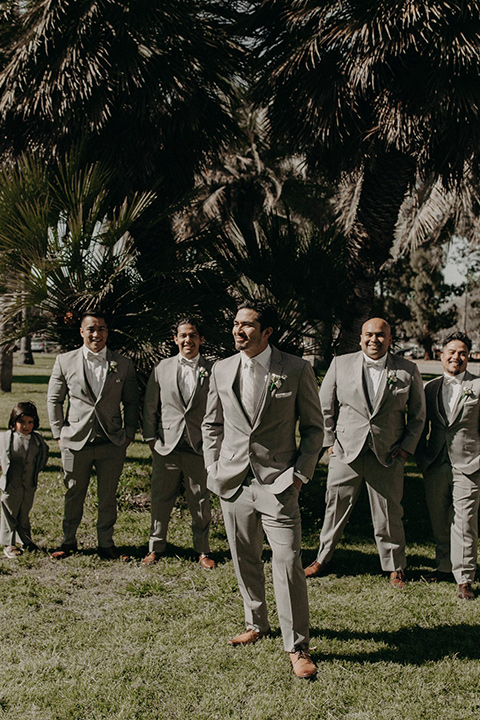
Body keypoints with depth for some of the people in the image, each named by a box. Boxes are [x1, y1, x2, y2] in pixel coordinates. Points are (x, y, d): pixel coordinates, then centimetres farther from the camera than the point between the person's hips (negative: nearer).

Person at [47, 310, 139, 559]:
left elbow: (131, 402, 9)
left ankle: (106, 542, 25)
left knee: (108, 497, 9)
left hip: (112, 443, 0)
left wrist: (129, 434, 2)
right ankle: (68, 541, 30)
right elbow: (54, 399, 8)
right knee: (73, 495, 12)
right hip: (76, 442, 0)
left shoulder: (123, 365, 4)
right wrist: (59, 434, 3)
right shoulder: (65, 361, 3)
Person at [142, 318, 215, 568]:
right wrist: (151, 438, 5)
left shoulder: (212, 371, 2)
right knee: (160, 500, 9)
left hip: (199, 447, -1)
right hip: (166, 446, 1)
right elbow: (150, 406, 10)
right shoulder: (161, 368, 6)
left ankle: (202, 550, 24)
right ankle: (156, 546, 25)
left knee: (200, 502, 8)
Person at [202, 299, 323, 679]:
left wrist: (301, 473, -6)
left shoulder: (297, 369, -6)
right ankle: (257, 624, 36)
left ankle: (297, 647, 7)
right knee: (245, 560, 15)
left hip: (277, 482, -4)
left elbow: (314, 426, 1)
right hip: (233, 482, 4)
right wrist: (213, 469, 8)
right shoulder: (222, 369, 5)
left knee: (288, 563, -7)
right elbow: (212, 424, 16)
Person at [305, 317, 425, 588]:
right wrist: (330, 441, 2)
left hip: (388, 456, 0)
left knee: (389, 515, 8)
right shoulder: (340, 364, 2)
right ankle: (323, 559, 29)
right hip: (346, 453, 1)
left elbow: (418, 414, 8)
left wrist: (407, 447, 0)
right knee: (336, 508, 10)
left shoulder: (408, 370, 1)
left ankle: (396, 567, 27)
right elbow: (325, 408, 8)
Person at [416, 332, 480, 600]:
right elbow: (420, 427, 16)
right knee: (440, 522, 12)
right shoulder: (431, 388, 11)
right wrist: (423, 460, 7)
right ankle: (445, 566, 28)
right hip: (435, 466, 4)